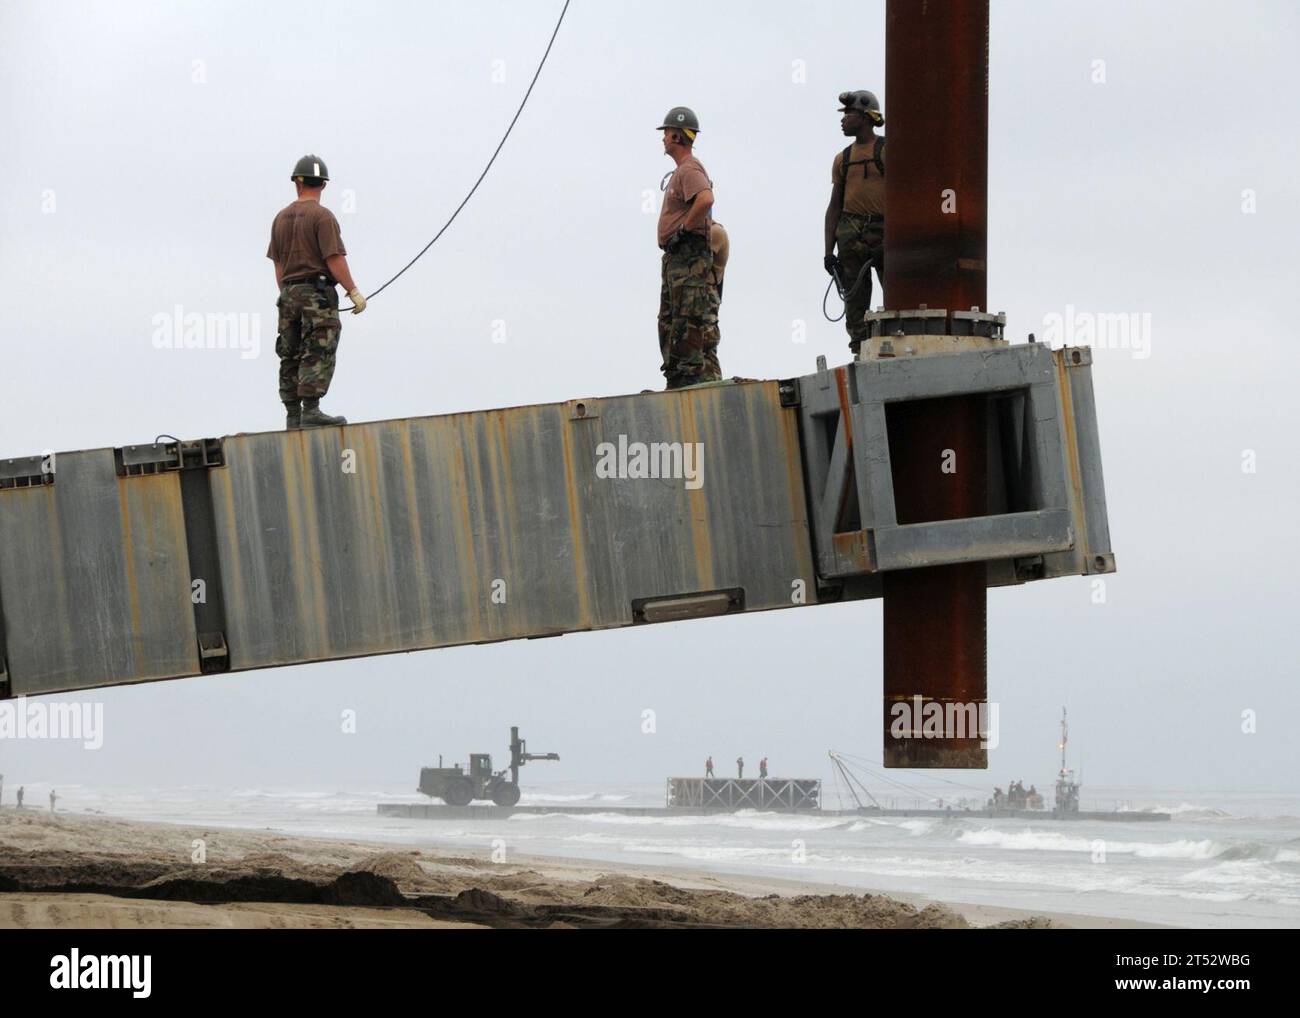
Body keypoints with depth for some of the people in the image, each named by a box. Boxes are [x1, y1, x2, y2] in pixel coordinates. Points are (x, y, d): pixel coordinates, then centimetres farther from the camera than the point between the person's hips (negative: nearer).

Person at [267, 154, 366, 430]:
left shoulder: (281, 218, 13)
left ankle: (293, 417, 7)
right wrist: (354, 292, -10)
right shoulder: (322, 216, -8)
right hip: (318, 292, -7)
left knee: (291, 357, 7)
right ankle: (310, 411, -18)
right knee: (318, 355, -9)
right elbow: (334, 259, -14)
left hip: (289, 293, 7)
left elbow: (278, 263, 15)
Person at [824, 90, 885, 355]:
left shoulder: (887, 150, 3)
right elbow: (834, 206, 17)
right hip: (850, 234, 4)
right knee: (856, 303, 2)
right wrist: (829, 251, 8)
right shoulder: (843, 159, 18)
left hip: (884, 232, -4)